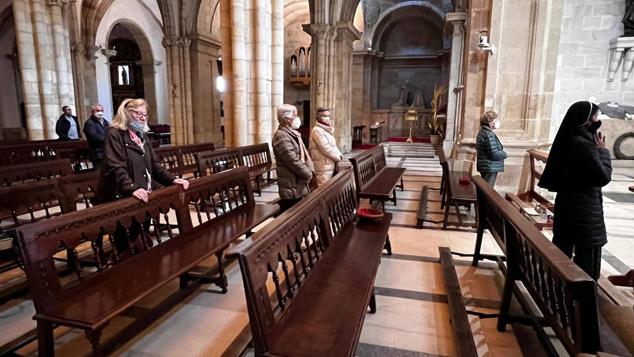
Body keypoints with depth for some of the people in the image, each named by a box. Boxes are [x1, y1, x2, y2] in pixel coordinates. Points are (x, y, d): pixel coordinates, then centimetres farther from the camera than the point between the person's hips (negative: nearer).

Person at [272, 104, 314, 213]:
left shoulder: (293, 134, 16)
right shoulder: (281, 136, -17)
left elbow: (304, 155, 19)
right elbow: (294, 161, -22)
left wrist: (310, 170, 2)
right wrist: (308, 174, -11)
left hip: (300, 186, 10)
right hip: (292, 188, -10)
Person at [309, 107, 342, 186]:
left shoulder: (328, 130, 17)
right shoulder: (317, 130, -14)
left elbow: (333, 146, 23)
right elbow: (326, 149, -20)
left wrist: (340, 155, 4)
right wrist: (338, 158, -10)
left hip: (330, 165, 10)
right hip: (323, 167, -10)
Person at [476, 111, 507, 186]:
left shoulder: (483, 132, 10)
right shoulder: (489, 135, -20)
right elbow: (494, 154, -23)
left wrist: (501, 152, 10)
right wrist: (504, 154, -4)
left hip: (485, 167, 10)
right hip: (490, 168, -10)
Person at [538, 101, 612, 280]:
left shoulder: (568, 140, 5)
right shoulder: (585, 144, -20)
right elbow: (603, 177, -17)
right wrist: (602, 150, -8)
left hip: (567, 202, 9)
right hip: (584, 208, -9)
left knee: (561, 248, 18)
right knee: (587, 258, 4)